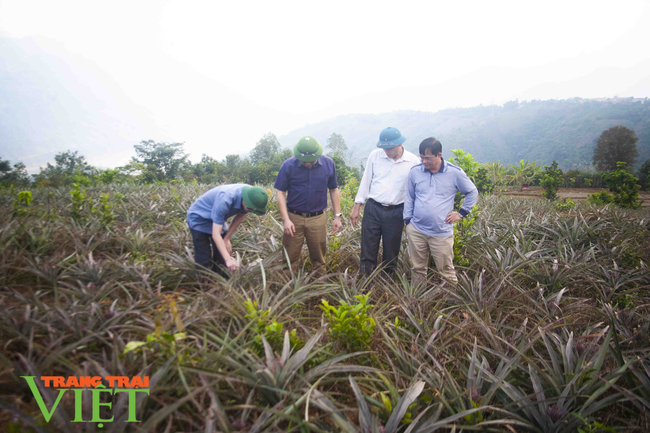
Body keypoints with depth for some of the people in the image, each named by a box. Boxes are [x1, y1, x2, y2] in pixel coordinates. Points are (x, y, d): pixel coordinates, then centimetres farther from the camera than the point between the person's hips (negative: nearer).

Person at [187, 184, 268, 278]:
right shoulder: (225, 200, -40)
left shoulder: (251, 194, -21)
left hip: (216, 219, 6)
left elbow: (240, 216, -3)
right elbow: (215, 235, -38)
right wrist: (228, 260, -41)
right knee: (204, 260, -7)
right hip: (199, 219, -6)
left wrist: (227, 239, -7)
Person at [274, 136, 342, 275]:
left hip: (318, 219, 1)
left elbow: (333, 190, 7)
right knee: (290, 258, 8)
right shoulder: (288, 165, -8)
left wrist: (337, 216, 5)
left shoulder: (328, 164, -2)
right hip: (294, 218, -1)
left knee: (319, 258, 12)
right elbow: (281, 193, -4)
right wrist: (286, 219, -11)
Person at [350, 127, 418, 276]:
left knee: (391, 252, 13)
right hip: (373, 209, 1)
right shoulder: (375, 155, -2)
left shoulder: (413, 161, -5)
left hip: (396, 213, 0)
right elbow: (366, 181, 6)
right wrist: (356, 207, 5)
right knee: (368, 251, 5)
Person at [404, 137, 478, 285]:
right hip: (416, 230, 2)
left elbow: (473, 192, 11)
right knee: (417, 268, 11)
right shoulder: (415, 171, 2)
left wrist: (461, 213, 3)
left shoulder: (455, 172, -3)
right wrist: (408, 221, 7)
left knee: (446, 270, 4)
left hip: (442, 233, -2)